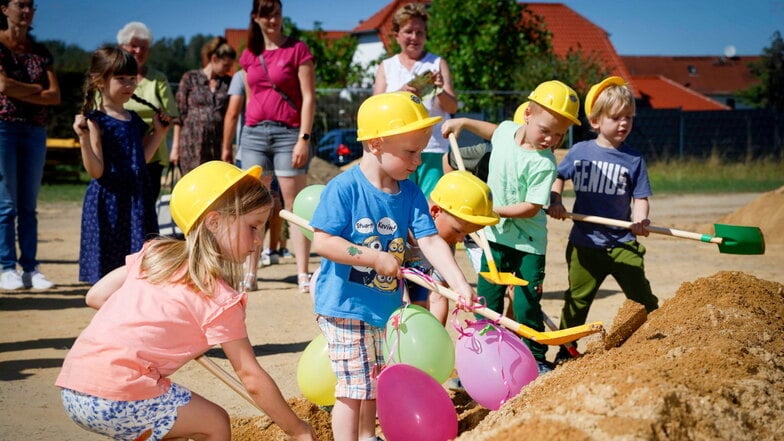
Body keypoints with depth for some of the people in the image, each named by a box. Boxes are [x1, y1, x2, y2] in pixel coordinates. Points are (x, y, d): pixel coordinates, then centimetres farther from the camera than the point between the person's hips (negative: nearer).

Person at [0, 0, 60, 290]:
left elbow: (55, 96, 4)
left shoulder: (41, 52, 13)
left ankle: (30, 269, 5)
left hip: (36, 130, 5)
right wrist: (37, 89, -2)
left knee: (29, 206, 4)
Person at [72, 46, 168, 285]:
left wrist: (158, 133, 17)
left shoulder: (134, 119, 11)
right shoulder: (96, 121, -10)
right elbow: (96, 171, -15)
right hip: (108, 203, -7)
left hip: (137, 201, 7)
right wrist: (84, 139, -28)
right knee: (109, 270, 0)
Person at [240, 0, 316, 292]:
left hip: (288, 132, -4)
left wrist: (304, 139, -12)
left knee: (295, 206, -4)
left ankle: (303, 275, -3)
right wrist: (247, 132, 14)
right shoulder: (249, 55, 12)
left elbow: (309, 98, -5)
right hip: (254, 133, 4)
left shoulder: (297, 50, -1)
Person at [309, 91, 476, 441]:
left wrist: (460, 284, -21)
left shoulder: (410, 194, 0)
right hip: (345, 305, -7)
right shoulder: (344, 188, -18)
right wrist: (377, 258, -25)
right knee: (354, 386, -4)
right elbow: (322, 242, -23)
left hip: (386, 304, 7)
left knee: (376, 383, 21)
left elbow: (430, 241, -7)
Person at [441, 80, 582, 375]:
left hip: (528, 242, -5)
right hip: (496, 235, 5)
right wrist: (463, 122, 20)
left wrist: (491, 210, -23)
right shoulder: (507, 131, -2)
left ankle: (536, 359, 12)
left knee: (526, 304, -5)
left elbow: (531, 207, -24)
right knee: (487, 300, 7)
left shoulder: (544, 163, -21)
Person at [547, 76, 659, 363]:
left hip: (623, 243, -1)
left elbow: (640, 198, -3)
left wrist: (640, 220, -23)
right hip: (585, 242, 1)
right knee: (577, 299, 11)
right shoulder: (580, 151, 2)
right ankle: (565, 350, 25)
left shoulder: (633, 160, -2)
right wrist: (554, 202, 0)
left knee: (643, 298, -1)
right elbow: (559, 177, 17)